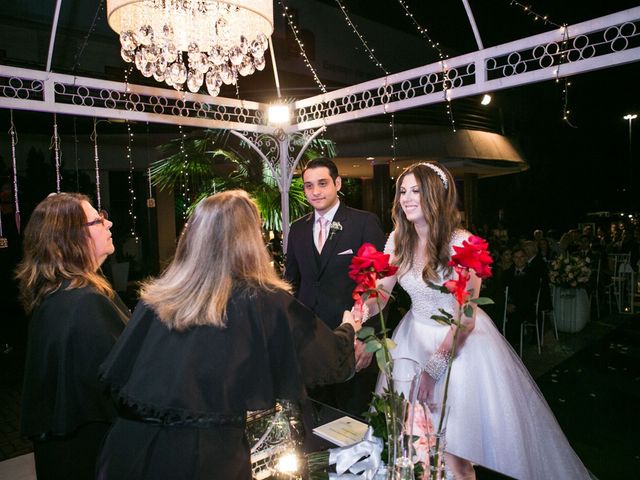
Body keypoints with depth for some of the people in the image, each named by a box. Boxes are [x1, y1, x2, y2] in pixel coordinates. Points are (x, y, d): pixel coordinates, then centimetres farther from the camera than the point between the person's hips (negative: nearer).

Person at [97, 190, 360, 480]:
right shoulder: (263, 301, -13)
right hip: (206, 454, -3)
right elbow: (332, 360, -1)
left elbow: (116, 374, 6)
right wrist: (348, 328, 20)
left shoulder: (157, 295, -3)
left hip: (132, 444, 4)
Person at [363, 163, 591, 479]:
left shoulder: (461, 243, -20)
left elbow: (464, 319, -19)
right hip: (416, 336, 5)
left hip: (461, 341, -5)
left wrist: (432, 367, -17)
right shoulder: (398, 240, -4)